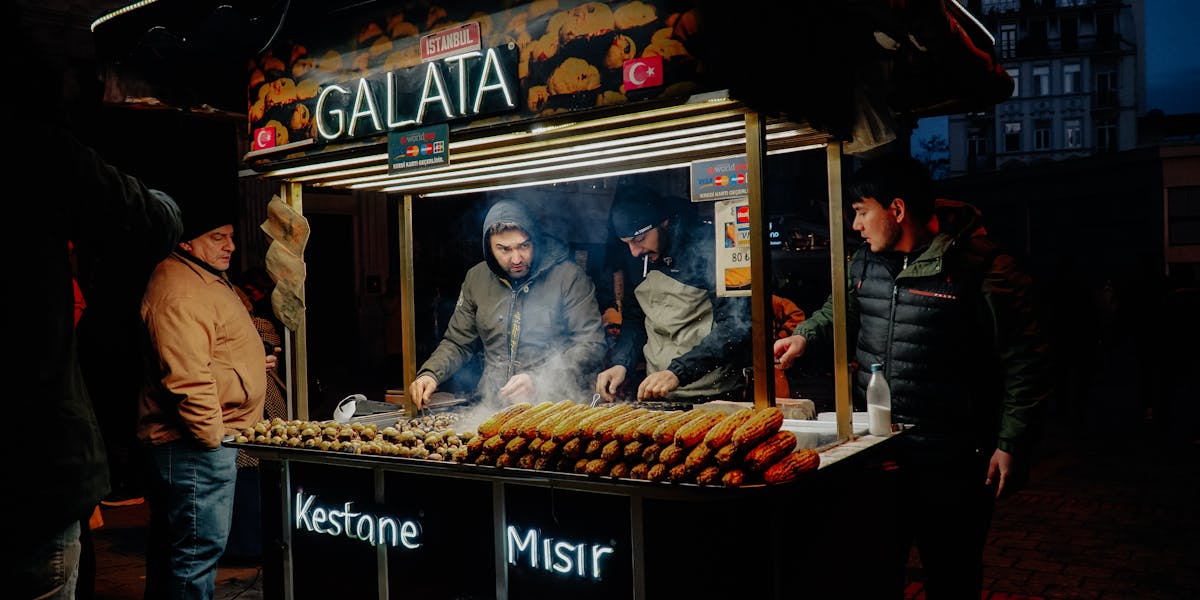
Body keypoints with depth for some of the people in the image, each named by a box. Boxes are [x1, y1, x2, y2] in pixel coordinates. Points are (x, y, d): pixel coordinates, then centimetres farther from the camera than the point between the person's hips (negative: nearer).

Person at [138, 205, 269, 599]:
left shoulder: (207, 279, 17)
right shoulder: (180, 293, -20)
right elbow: (187, 377, -27)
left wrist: (249, 361, 23)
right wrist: (212, 436, -23)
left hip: (210, 436, 11)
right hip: (197, 444, -11)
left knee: (171, 544, 21)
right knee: (201, 545, -4)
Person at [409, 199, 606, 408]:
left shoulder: (570, 277, -3)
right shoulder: (476, 279, 12)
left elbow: (592, 345, -7)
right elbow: (457, 343, 20)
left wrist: (537, 381, -18)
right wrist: (430, 374, 0)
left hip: (555, 406, -6)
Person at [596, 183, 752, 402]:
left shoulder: (710, 246, -10)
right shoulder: (633, 259, 9)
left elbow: (735, 326, -15)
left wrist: (678, 372, -23)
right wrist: (621, 364, -1)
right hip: (656, 394, 5)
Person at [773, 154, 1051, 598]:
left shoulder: (983, 270, -15)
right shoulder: (865, 261, 5)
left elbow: (1023, 363, -11)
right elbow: (842, 308, 26)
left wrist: (1011, 444, -13)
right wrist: (806, 334, 9)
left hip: (950, 462, -6)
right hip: (875, 448, 6)